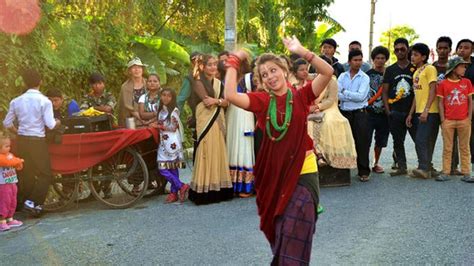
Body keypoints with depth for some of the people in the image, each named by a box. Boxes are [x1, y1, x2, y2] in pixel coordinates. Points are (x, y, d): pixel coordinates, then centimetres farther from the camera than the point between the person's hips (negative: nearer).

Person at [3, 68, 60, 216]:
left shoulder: (16, 101, 5)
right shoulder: (44, 101, -10)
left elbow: (7, 123, 9)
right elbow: (50, 125, -14)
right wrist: (57, 122, 7)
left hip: (21, 141, 5)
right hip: (37, 141, -5)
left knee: (25, 174, 17)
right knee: (45, 175, 4)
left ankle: (21, 202, 23)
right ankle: (33, 202, -7)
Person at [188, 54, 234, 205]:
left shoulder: (218, 83, 17)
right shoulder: (198, 82, -2)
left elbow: (226, 102, 4)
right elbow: (207, 102, -15)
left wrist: (216, 101, -13)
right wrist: (220, 100, -5)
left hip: (219, 122, 6)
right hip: (205, 122, -6)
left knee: (218, 153, 5)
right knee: (206, 154, -8)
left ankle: (218, 189, 11)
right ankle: (204, 192, -4)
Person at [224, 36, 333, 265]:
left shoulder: (301, 97, -4)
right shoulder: (262, 101, -1)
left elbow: (328, 72, -16)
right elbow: (231, 95, -16)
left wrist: (301, 51, -19)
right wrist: (234, 61, -9)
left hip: (303, 174, -3)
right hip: (275, 176, 3)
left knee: (294, 247, 2)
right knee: (279, 240, 20)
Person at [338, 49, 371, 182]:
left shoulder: (364, 78, 0)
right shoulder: (342, 76, 8)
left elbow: (361, 96, -13)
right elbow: (337, 94, -6)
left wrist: (345, 92, -8)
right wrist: (353, 96, -15)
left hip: (359, 113, -3)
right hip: (344, 112, 3)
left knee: (361, 142, -2)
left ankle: (364, 171, 5)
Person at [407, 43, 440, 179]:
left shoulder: (430, 69, -5)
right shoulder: (416, 73, 19)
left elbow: (433, 91, -13)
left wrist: (426, 110, -20)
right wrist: (411, 114, 17)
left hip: (430, 112, -8)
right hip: (419, 112, 8)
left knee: (421, 140, -15)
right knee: (427, 142, 10)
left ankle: (424, 168, -11)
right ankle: (427, 168, 15)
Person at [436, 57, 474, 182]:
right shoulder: (443, 84, 0)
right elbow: (441, 103, 2)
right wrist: (442, 120, -4)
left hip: (464, 121, 2)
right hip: (448, 121, -2)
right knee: (447, 148, 4)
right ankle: (445, 173, 10)